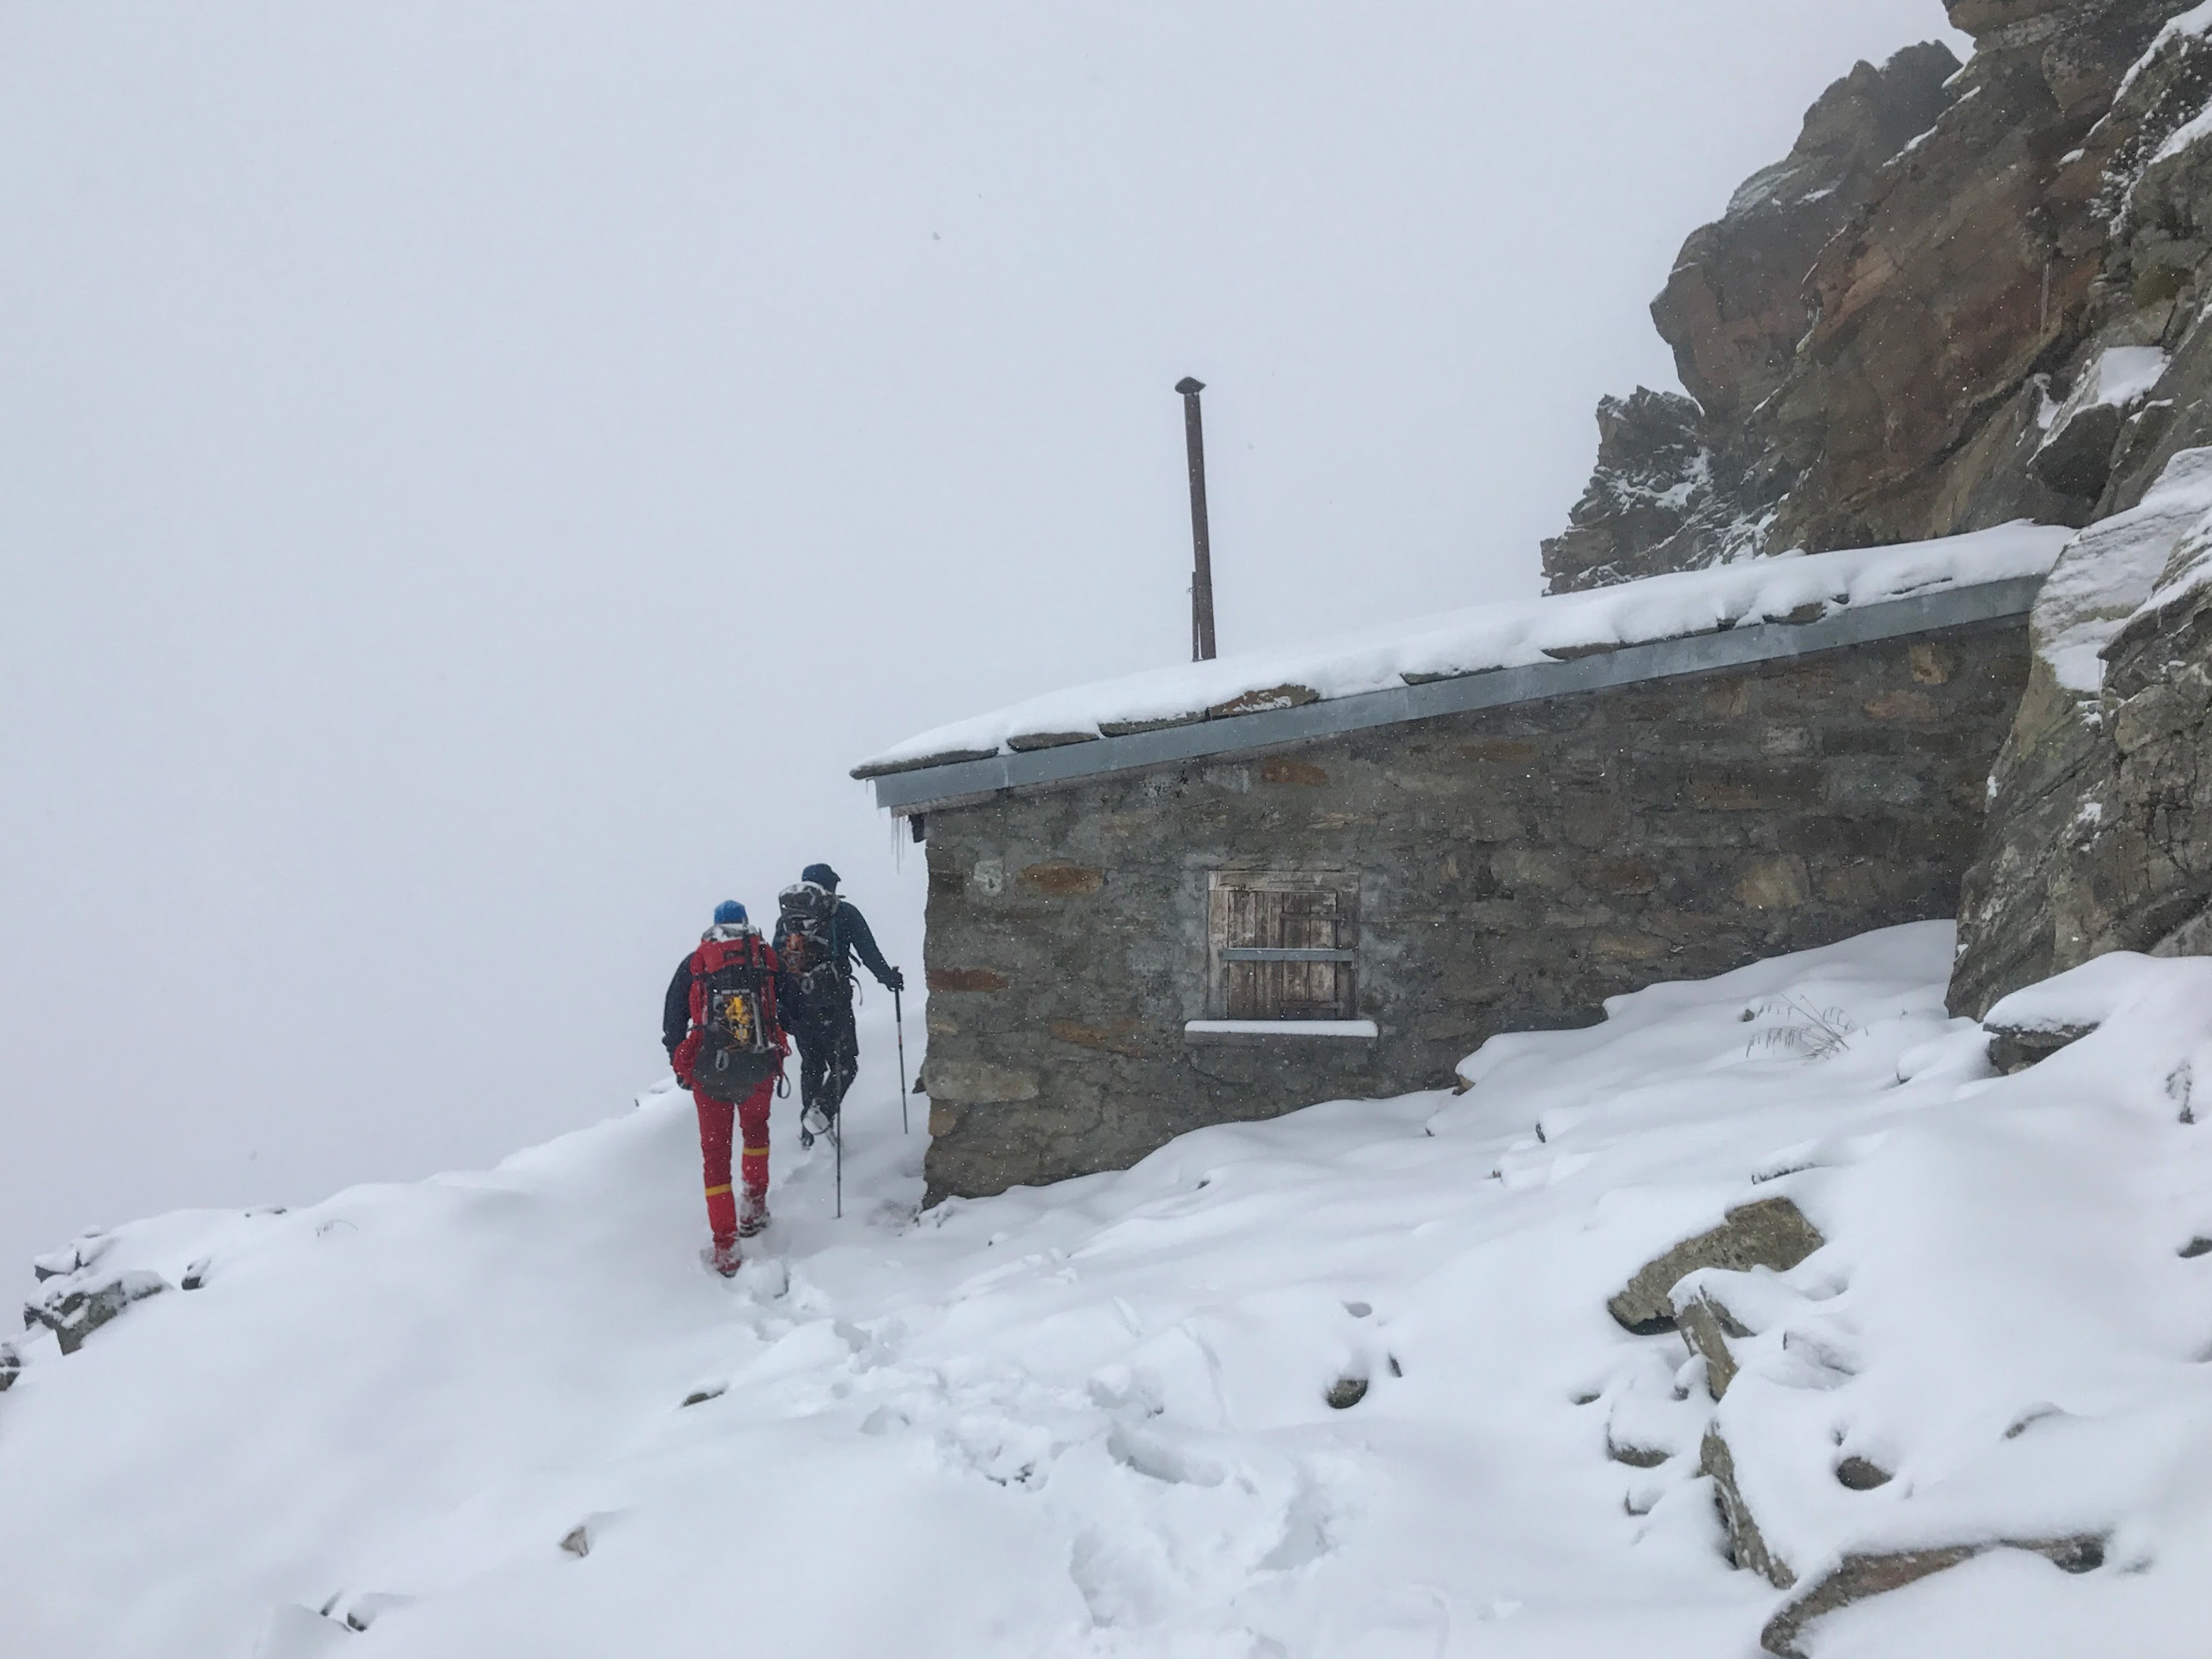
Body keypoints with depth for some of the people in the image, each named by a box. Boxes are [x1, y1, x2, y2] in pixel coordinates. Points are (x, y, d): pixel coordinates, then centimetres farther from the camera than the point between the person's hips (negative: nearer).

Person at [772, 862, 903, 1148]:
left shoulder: (785, 919, 12)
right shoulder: (844, 914, -1)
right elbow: (868, 952, -2)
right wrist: (889, 977, 13)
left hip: (797, 1005, 5)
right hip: (833, 1003, -5)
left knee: (811, 1064, 17)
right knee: (844, 1063, 4)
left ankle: (809, 1128, 18)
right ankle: (822, 1109, -17)